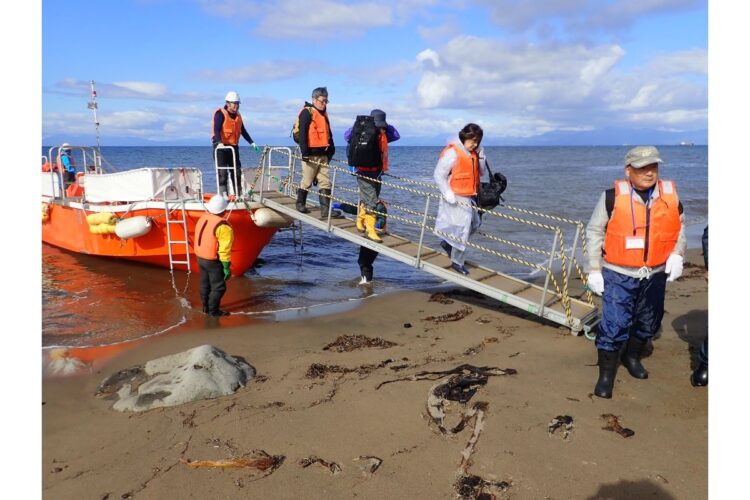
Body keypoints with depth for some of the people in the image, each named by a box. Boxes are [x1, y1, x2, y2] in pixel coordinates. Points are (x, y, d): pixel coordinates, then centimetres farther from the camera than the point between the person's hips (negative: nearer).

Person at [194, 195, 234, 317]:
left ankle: (206, 307, 33)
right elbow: (224, 250, -23)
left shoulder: (203, 218, -1)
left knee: (205, 283, 20)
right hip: (214, 261, -8)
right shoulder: (223, 227, -24)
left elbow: (200, 238, 5)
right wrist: (226, 267, -17)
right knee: (218, 287, 6)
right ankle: (213, 310, 14)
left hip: (200, 257, 8)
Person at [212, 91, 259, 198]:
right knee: (222, 172, -9)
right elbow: (216, 130, -20)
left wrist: (252, 142, 14)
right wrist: (219, 142, -36)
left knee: (237, 171, 6)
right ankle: (223, 195, -7)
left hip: (233, 146, 7)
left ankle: (238, 194, 13)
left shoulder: (238, 116, 13)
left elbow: (243, 131, 21)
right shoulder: (220, 114, -8)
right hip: (221, 146, -7)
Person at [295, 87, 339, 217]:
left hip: (323, 154, 8)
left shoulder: (324, 115, 17)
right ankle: (300, 204, 18)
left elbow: (328, 134, 23)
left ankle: (326, 209, 0)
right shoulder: (307, 112, -7)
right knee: (307, 181, 2)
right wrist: (304, 152, -18)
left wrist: (331, 150, 15)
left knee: (325, 182, 2)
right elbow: (302, 133, -13)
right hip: (311, 154, -7)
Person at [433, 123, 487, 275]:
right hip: (456, 197, -8)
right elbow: (438, 175, -15)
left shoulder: (472, 153, 9)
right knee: (462, 228, -5)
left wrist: (480, 154, -1)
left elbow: (480, 172, 11)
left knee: (475, 224, 16)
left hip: (469, 196, 9)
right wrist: (448, 194, -19)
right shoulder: (452, 153, -15)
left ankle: (448, 243, 32)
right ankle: (457, 262, 8)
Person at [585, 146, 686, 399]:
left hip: (655, 275, 5)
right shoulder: (612, 197, -13)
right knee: (613, 325, -7)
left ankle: (632, 357, 46)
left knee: (648, 323, 20)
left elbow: (679, 228, 15)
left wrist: (677, 254, -2)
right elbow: (594, 231, -5)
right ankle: (606, 375, 9)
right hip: (618, 275, -4)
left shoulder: (671, 196, -2)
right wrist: (594, 270, -7)